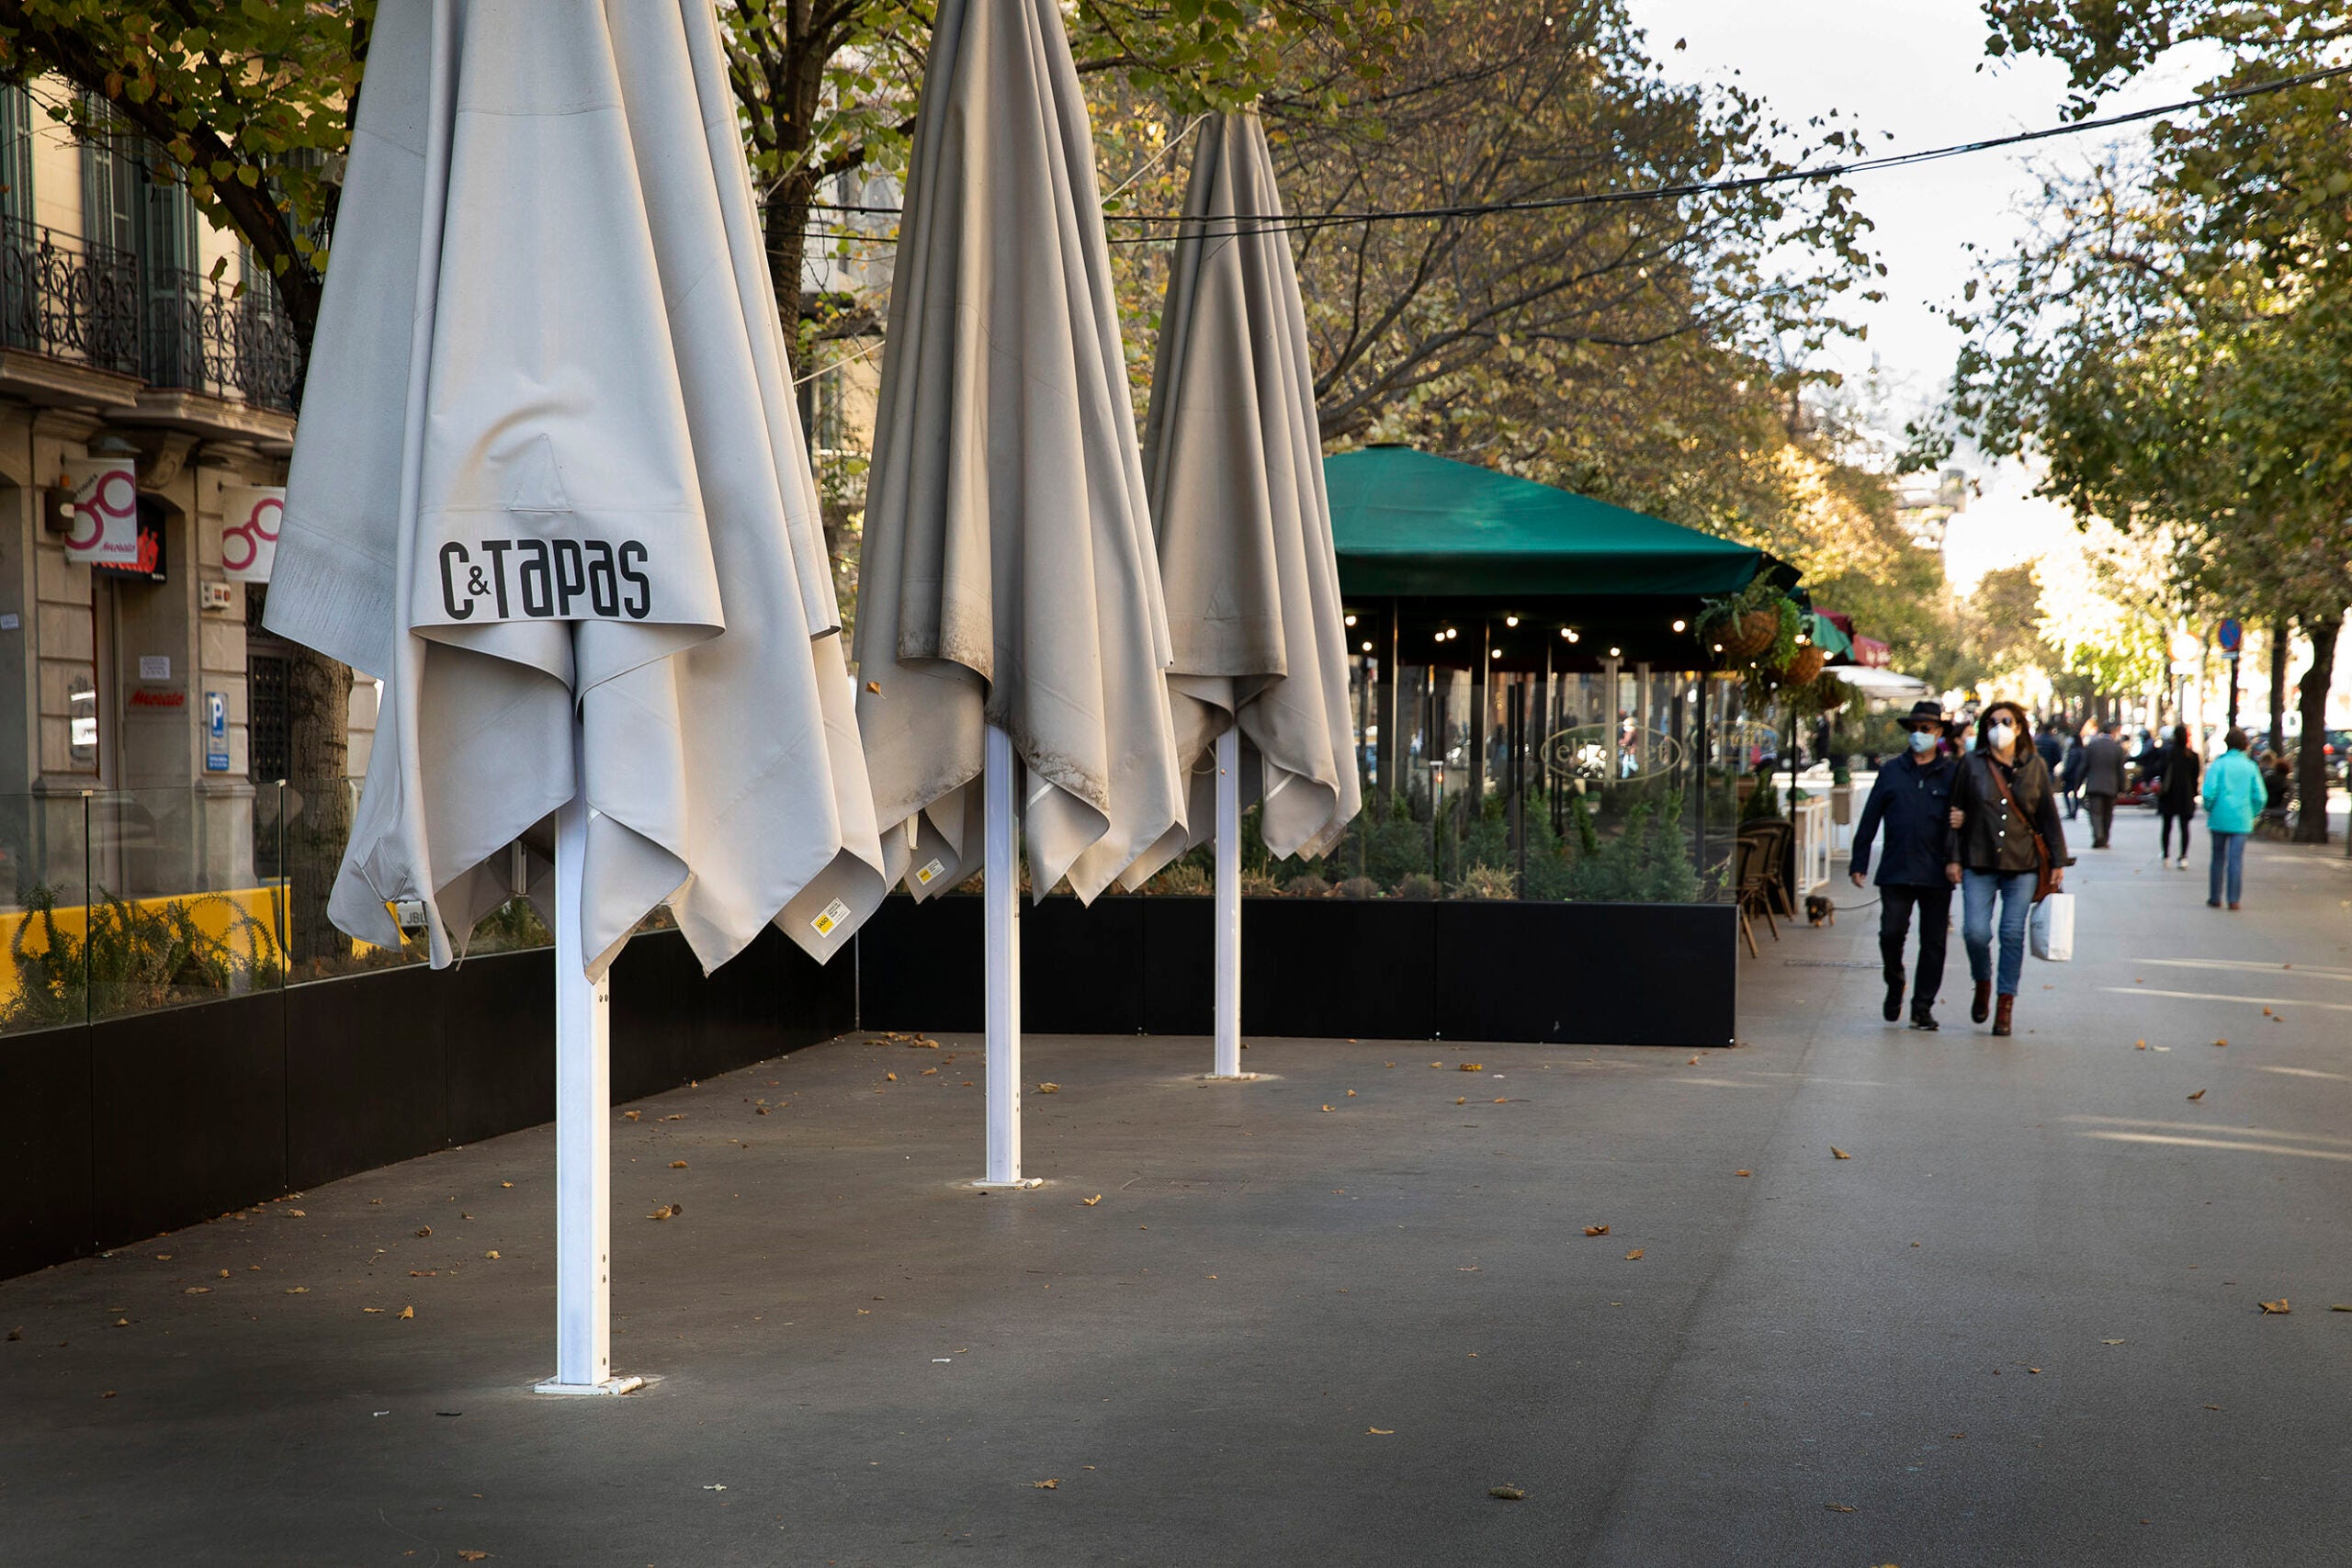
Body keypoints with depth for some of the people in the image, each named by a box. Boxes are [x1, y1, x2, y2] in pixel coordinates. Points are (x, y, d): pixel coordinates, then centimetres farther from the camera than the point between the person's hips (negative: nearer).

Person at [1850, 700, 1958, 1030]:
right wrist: (1859, 863, 7)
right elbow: (1870, 819, 11)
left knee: (1933, 942, 2)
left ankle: (1923, 1007, 11)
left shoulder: (1952, 773, 6)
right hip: (1896, 871, 1)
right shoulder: (1891, 772, 10)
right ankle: (1895, 985, 22)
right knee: (1891, 934, -6)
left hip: (1936, 874, -1)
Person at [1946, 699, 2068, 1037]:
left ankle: (2006, 1004, 8)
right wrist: (1954, 858, 1)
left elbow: (2049, 816, 9)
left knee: (2013, 934, -2)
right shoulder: (1972, 764, 4)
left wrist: (2058, 862, 6)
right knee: (1976, 932, -9)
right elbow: (1957, 813, 7)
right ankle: (1982, 983, 20)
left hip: (2023, 864, 0)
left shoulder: (2034, 765, 6)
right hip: (1979, 863, 0)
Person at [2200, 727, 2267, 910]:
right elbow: (2260, 797, -1)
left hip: (2220, 818, -1)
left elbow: (2209, 791, -12)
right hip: (2241, 820, 1)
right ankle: (2233, 900, -1)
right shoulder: (2251, 766, 2)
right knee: (2236, 859, 2)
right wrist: (2252, 814, 12)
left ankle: (2215, 898, 14)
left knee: (2218, 858, 9)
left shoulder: (2219, 763, -5)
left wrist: (2209, 809, 5)